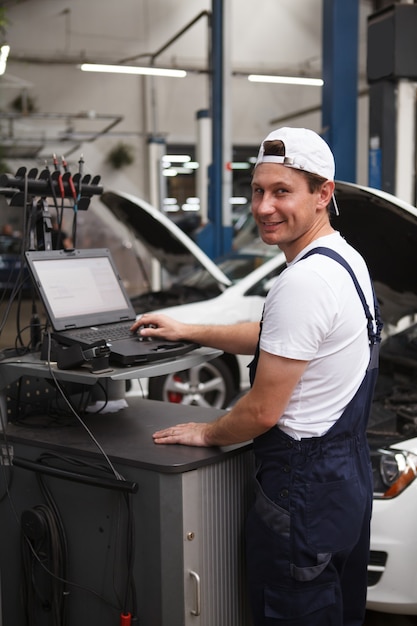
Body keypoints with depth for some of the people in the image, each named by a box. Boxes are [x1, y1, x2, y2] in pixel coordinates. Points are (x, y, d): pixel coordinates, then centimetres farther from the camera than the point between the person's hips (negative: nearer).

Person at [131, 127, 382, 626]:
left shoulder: (303, 282, -25)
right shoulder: (346, 259, 8)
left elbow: (262, 411, -20)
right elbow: (272, 337, 22)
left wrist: (207, 434, -1)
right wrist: (186, 331, 20)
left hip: (304, 488, -10)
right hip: (350, 473, 10)